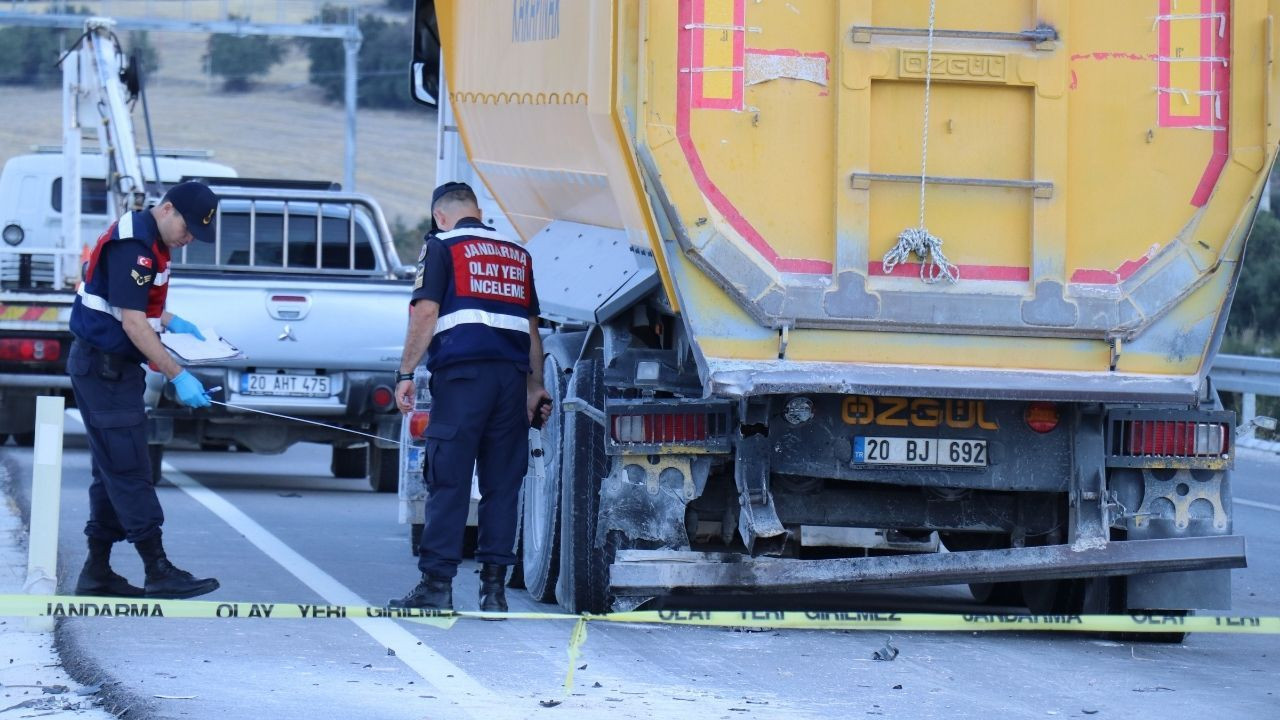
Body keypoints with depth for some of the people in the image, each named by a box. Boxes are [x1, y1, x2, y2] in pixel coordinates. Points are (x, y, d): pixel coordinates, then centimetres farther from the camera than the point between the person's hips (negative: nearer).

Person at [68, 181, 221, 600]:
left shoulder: (150, 241, 12)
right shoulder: (133, 246, -20)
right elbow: (133, 323, -24)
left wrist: (171, 322, 16)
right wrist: (178, 377, -24)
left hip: (114, 368, 11)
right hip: (103, 367, -11)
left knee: (114, 471, 12)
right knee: (129, 471, -10)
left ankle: (97, 573, 16)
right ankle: (159, 573, -11)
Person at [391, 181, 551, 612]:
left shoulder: (442, 246, 5)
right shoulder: (517, 255, 21)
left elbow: (425, 313, -4)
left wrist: (406, 374, -1)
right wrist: (536, 387, 27)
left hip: (462, 373, -5)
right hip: (512, 374, 5)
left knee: (448, 482, -6)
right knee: (502, 483, 5)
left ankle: (437, 583, -10)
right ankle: (494, 584, 2)